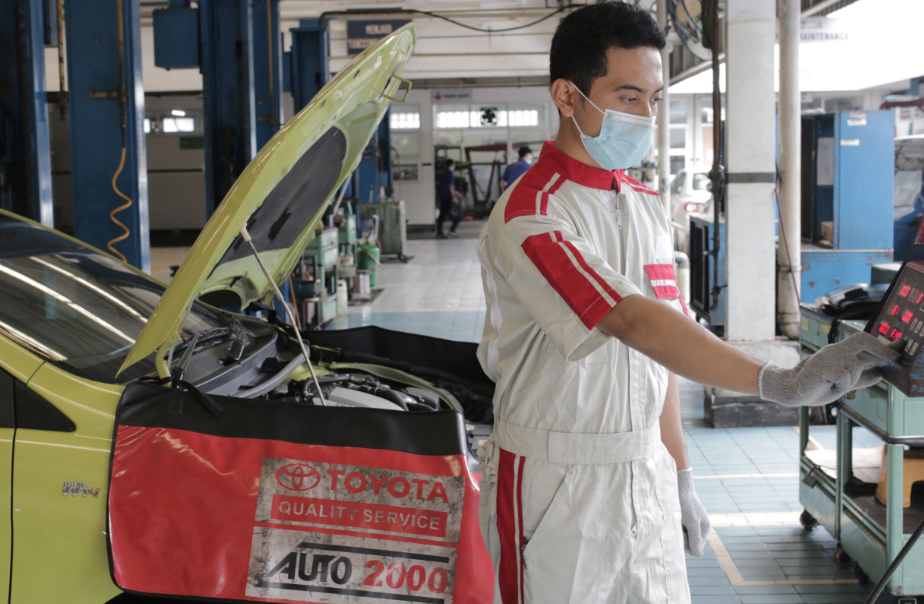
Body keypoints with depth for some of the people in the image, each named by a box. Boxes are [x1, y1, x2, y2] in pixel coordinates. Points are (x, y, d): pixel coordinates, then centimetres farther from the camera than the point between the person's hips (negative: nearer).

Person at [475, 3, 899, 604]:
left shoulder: (647, 208, 9)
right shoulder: (529, 216, -17)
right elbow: (634, 324, -31)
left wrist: (680, 476, 12)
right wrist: (781, 382, -40)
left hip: (646, 482, 7)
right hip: (557, 492, -7)